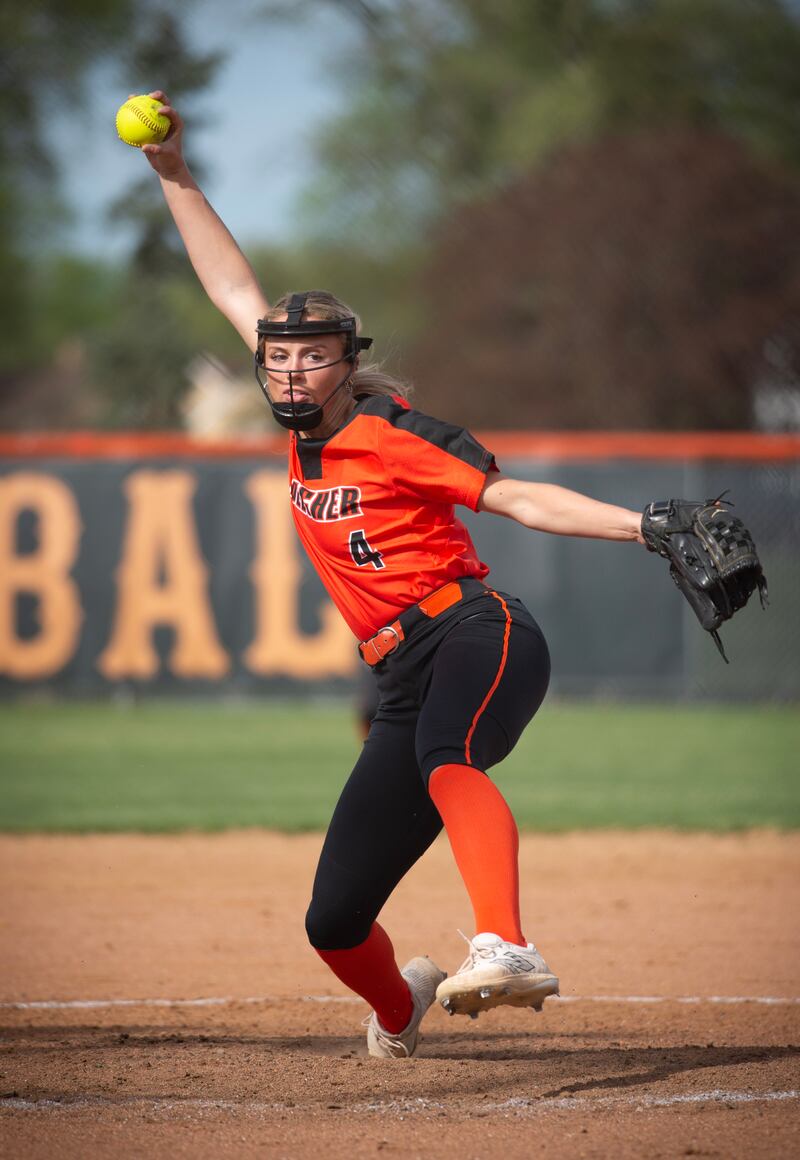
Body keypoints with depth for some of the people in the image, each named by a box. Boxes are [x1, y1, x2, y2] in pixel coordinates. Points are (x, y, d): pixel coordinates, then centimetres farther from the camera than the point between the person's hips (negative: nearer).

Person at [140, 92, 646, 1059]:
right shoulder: (305, 430, 12)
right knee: (333, 922, 5)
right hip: (406, 686, 7)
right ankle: (398, 1009, 38)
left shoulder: (392, 436, -5)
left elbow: (519, 498, -11)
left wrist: (643, 526, -23)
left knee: (446, 758, -42)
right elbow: (234, 293, 20)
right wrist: (174, 177, 20)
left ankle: (507, 951, -61)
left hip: (480, 638, -7)